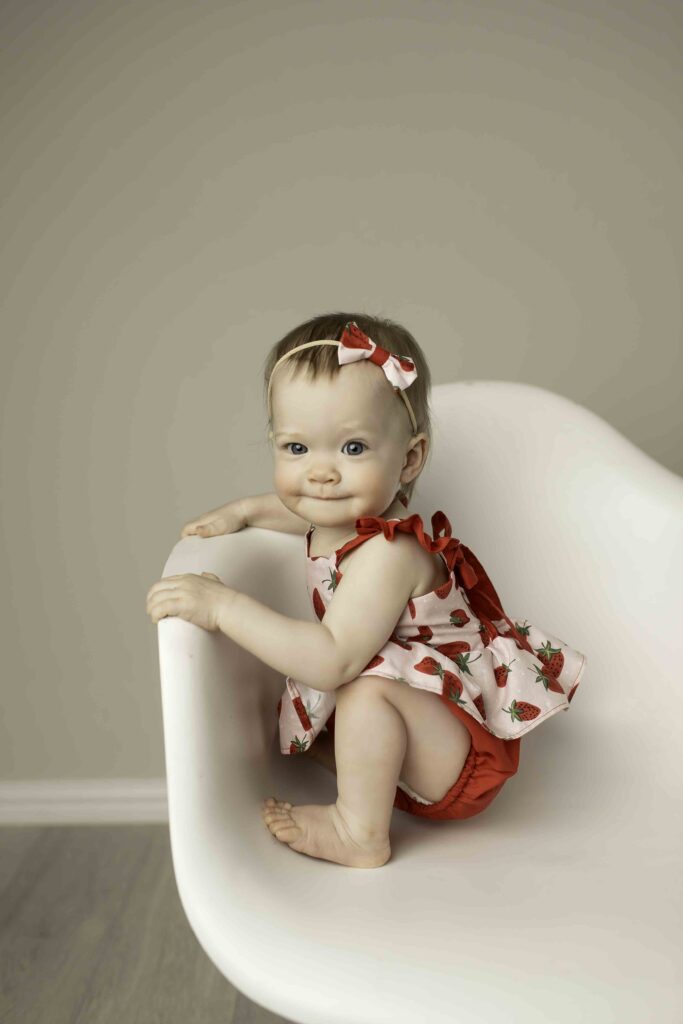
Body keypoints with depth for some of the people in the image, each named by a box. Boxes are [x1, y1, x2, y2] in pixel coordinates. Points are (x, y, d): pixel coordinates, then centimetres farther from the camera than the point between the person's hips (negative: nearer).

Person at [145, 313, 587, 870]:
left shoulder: (387, 553, -33)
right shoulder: (342, 519, -5)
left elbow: (333, 660, -41)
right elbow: (304, 508, 22)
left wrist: (223, 605, -40)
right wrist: (242, 510, 10)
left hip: (467, 755, -9)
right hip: (413, 737, 9)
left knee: (365, 689, -36)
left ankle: (360, 834, -18)